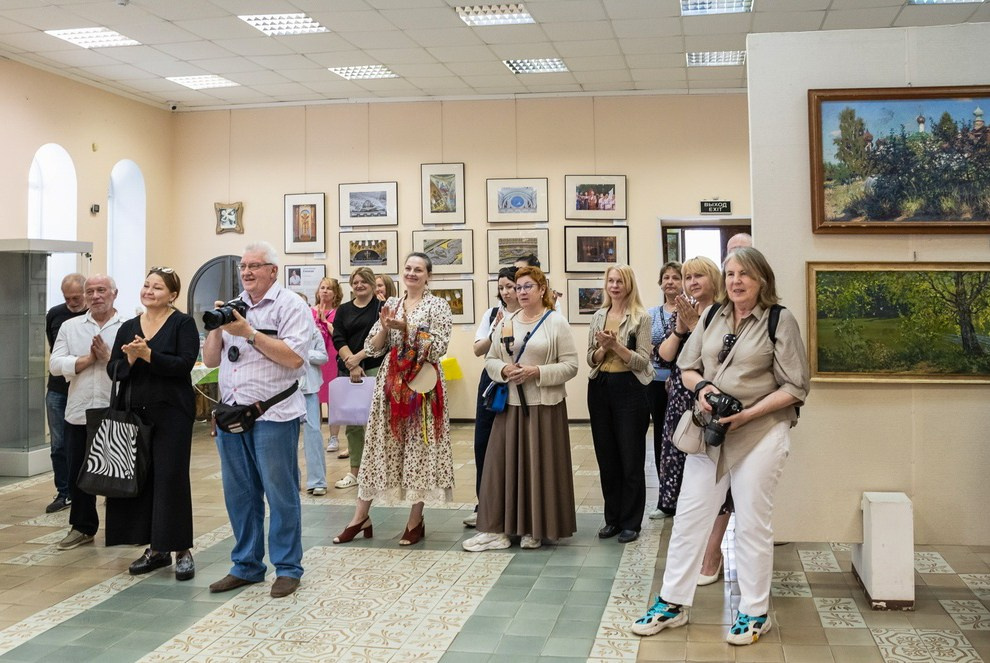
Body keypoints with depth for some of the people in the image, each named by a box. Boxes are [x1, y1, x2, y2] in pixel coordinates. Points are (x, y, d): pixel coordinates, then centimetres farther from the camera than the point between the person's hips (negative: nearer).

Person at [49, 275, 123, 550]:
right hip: (79, 413, 3)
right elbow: (55, 364, -2)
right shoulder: (70, 327, 8)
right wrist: (88, 359, -10)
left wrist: (109, 357, -16)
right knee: (79, 473, 12)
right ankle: (83, 527, 26)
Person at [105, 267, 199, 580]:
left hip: (172, 413, -5)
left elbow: (185, 363, -15)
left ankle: (182, 550, 5)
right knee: (140, 478, 7)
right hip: (135, 411, 5)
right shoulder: (128, 327, 13)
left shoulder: (183, 324, -2)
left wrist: (148, 355, -22)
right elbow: (113, 369, 8)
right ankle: (156, 548, 18)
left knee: (171, 478, -4)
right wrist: (129, 359, -12)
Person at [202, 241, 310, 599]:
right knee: (239, 493, 12)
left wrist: (249, 333, -16)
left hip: (273, 414, -6)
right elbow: (210, 360, 14)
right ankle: (246, 565, 23)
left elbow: (294, 357, -16)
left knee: (280, 493, 0)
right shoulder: (232, 308, 17)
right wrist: (216, 328, -2)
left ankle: (288, 568, 10)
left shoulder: (290, 305, -3)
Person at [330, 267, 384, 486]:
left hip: (374, 368, -4)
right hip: (348, 369, 4)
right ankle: (355, 471, 14)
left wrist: (358, 358, -13)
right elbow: (338, 339, 3)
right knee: (352, 422, 7)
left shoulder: (381, 308, 2)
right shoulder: (343, 310, 13)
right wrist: (351, 363, -10)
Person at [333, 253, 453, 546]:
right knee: (378, 446, 6)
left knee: (419, 448, 1)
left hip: (422, 385, -4)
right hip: (390, 383, 4)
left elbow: (438, 349, -12)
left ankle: (415, 521, 12)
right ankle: (360, 517, 14)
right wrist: (385, 327, -9)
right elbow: (372, 348, 8)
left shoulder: (438, 305, -1)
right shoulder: (391, 304, 12)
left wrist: (406, 328, -18)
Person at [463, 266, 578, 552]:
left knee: (540, 464, 1)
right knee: (503, 463, 2)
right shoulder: (506, 322, 11)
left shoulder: (557, 322, -3)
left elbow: (570, 365, -7)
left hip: (544, 405, -4)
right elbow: (490, 360, 12)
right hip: (511, 403, 4)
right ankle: (497, 528, 8)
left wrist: (537, 372, -18)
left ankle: (537, 528, 14)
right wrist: (504, 370, -10)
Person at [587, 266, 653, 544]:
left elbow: (642, 361, -9)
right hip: (600, 388, 5)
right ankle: (612, 518, 22)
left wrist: (616, 345, -19)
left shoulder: (641, 318, -4)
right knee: (606, 456, 10)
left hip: (629, 389, -5)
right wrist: (603, 348, -11)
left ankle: (630, 522, 12)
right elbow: (591, 359, 9)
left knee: (631, 459, 2)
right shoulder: (598, 317, 10)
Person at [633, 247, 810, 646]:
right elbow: (687, 366, 13)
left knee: (752, 524, 5)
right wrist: (701, 387, -10)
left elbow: (795, 388, -9)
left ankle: (755, 613, 22)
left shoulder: (780, 321, -7)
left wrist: (748, 413, -18)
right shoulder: (713, 316, 8)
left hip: (759, 433, -5)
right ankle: (672, 603, 20)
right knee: (689, 516, 8)